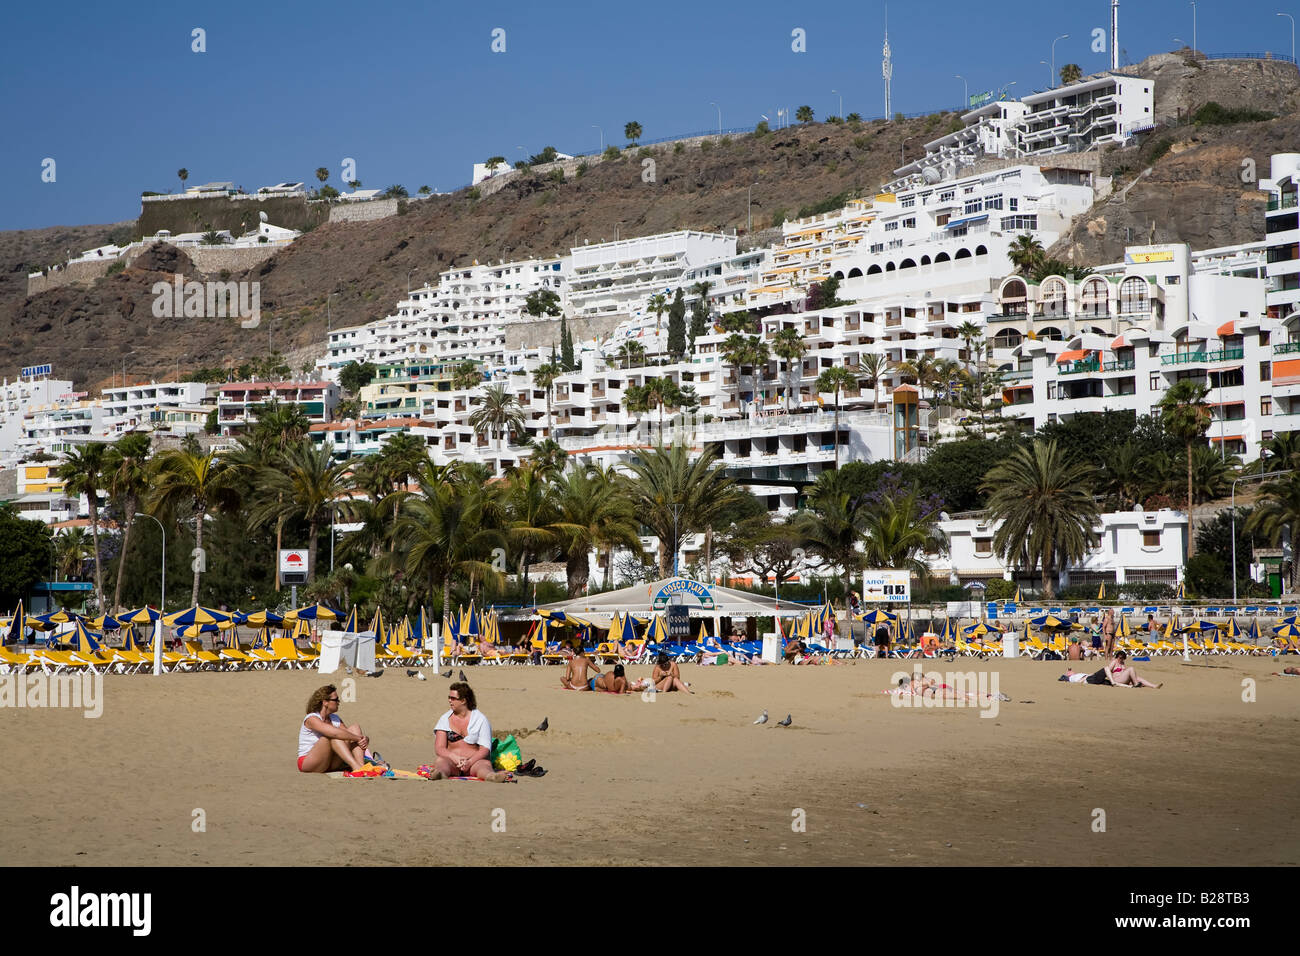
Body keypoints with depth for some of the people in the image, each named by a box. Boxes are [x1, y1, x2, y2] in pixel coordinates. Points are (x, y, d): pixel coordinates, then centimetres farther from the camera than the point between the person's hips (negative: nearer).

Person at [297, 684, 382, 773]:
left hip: (330, 764, 7)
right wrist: (359, 737, -24)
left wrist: (364, 739, -18)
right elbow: (335, 733, -31)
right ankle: (356, 767, -42)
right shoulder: (311, 719, -16)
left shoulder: (335, 719, 10)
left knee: (354, 727, -7)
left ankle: (361, 765, -29)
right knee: (333, 737, -32)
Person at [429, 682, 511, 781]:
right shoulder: (445, 719, 8)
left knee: (484, 764, -33)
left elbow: (485, 749, -5)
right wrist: (455, 758, -21)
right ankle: (439, 773, -65)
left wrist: (470, 762, -24)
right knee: (440, 761, -31)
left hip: (474, 761, -1)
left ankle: (491, 776, -67)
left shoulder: (480, 719, 3)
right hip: (452, 760, 1)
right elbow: (439, 748, 0)